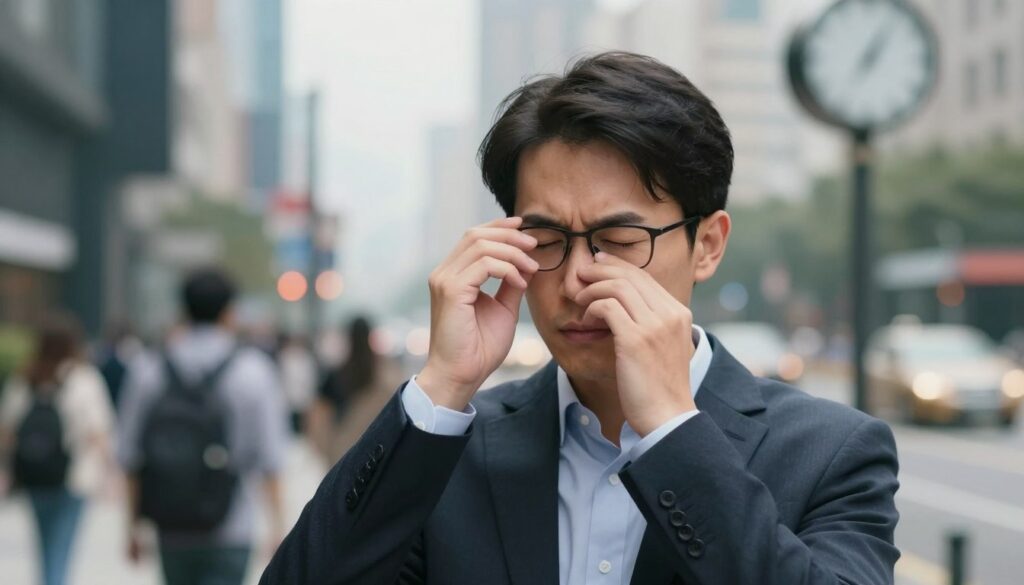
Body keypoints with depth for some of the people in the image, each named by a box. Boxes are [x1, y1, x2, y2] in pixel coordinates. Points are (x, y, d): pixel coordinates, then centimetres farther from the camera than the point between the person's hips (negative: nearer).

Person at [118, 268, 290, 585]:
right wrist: (277, 522, 3)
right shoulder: (252, 371, -5)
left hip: (172, 533, 3)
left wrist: (134, 523, 12)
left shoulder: (147, 372, 1)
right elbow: (270, 457, -5)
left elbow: (131, 457, 3)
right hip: (229, 533, -3)